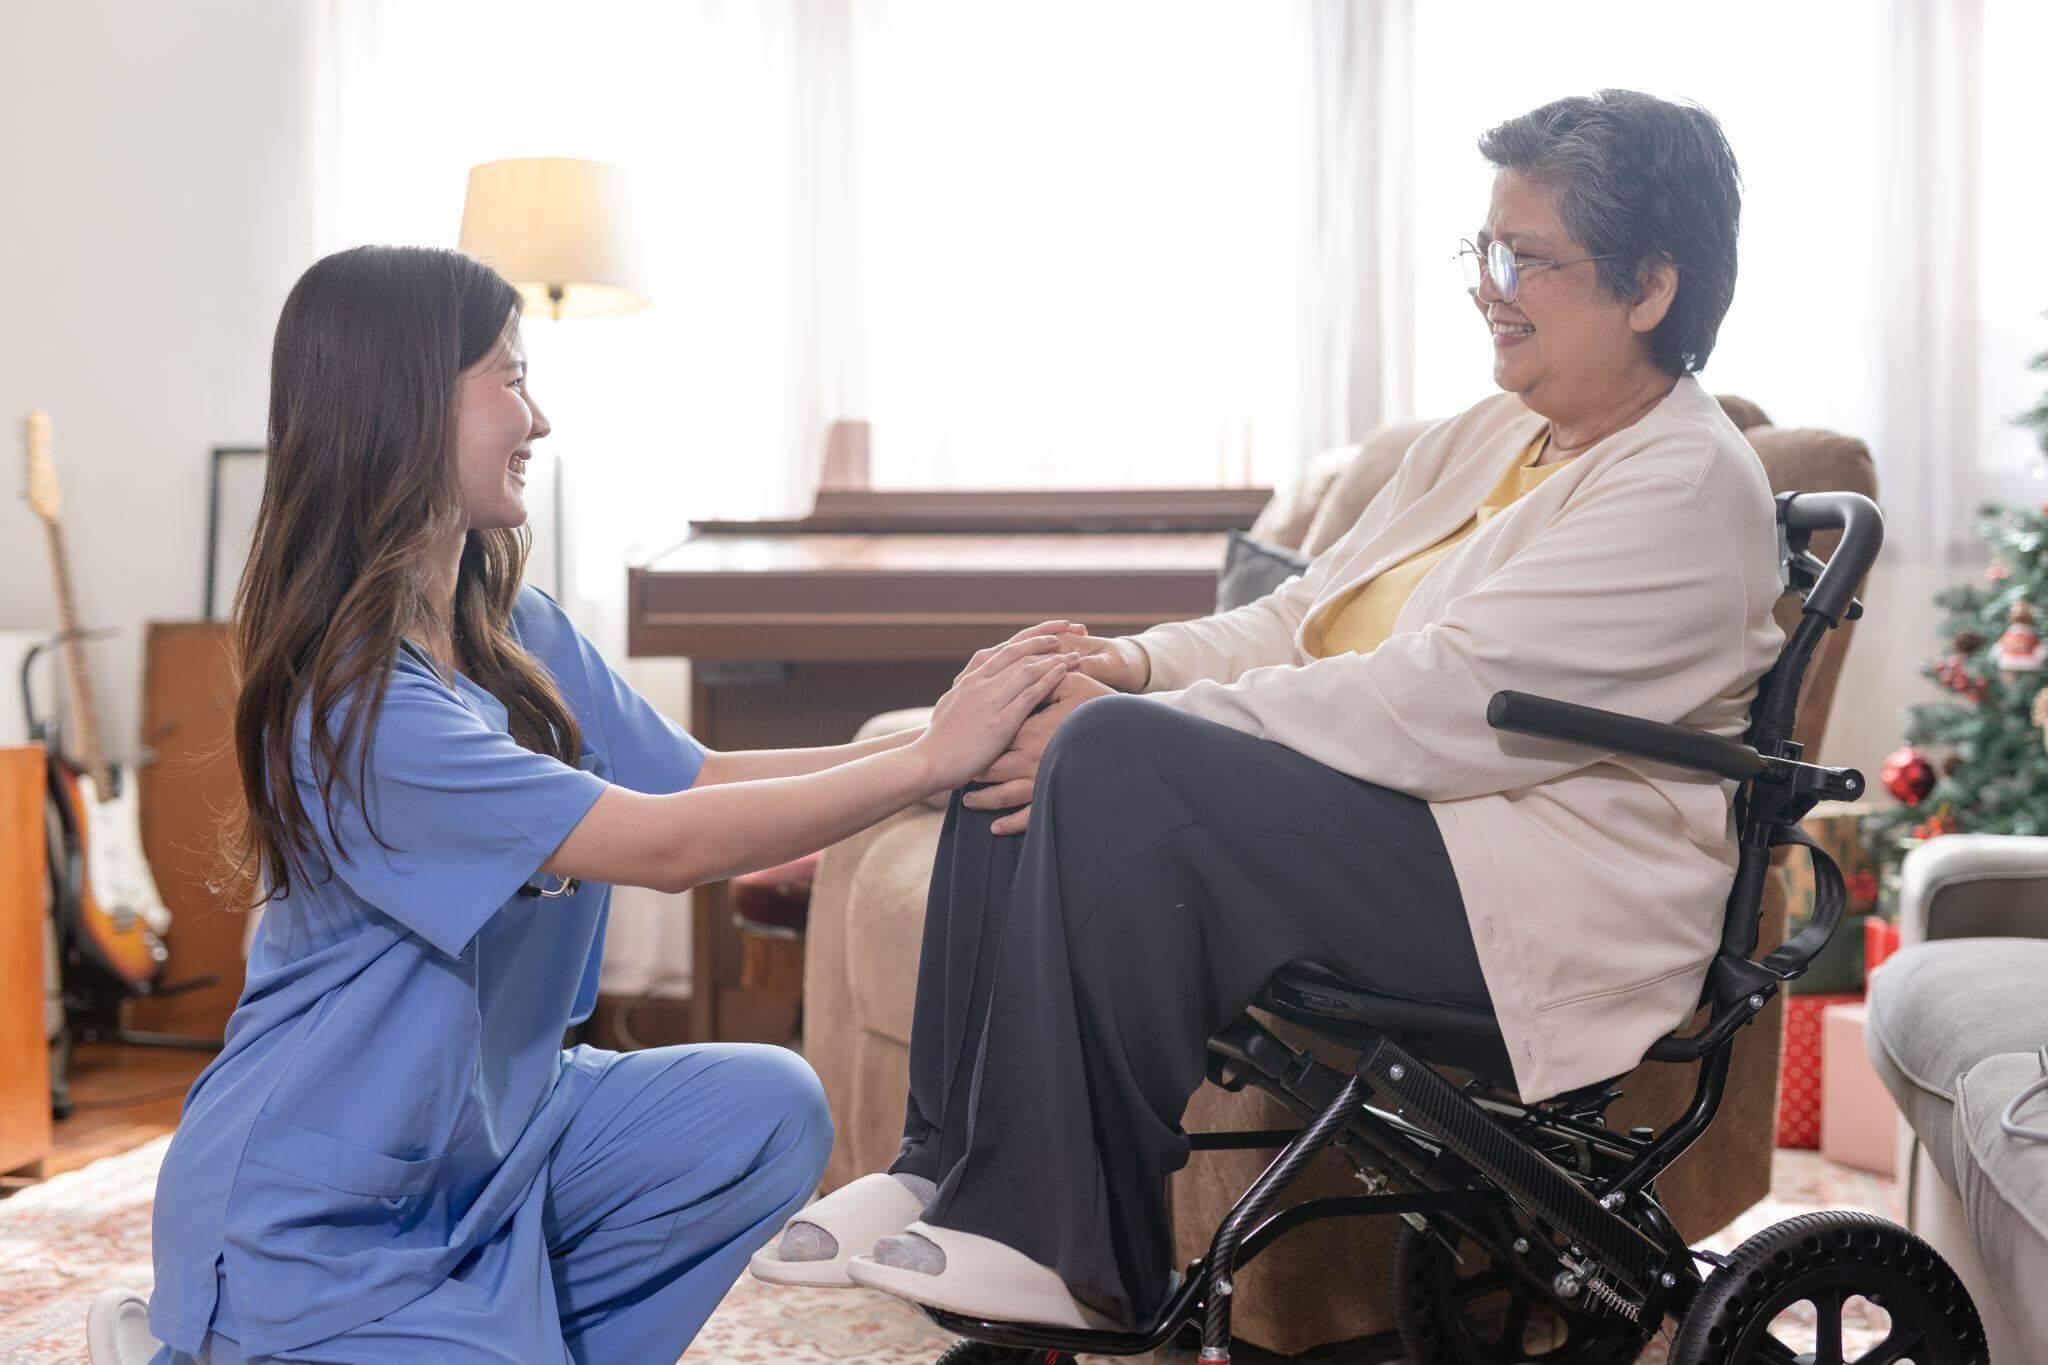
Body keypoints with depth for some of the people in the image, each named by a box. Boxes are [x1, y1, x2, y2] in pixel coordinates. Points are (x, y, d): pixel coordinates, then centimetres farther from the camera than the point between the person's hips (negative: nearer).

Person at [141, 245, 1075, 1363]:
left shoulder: (518, 630, 1)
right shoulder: (350, 696, -26)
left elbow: (698, 778, -2)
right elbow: (662, 846, -28)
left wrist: (971, 738, -10)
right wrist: (929, 761, -24)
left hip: (488, 1123, 8)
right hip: (318, 1214, -8)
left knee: (767, 1112, -9)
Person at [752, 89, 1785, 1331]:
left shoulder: (1691, 489, -12)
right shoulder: (1485, 440, 18)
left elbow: (1435, 707, -22)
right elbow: (1307, 618, 16)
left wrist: (1130, 722, -21)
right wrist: (1137, 667, -5)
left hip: (1543, 903, -9)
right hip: (1378, 812, 10)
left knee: (1116, 760, -27)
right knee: (1030, 726, -5)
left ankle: (1064, 1244, -18)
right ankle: (950, 1171, -6)